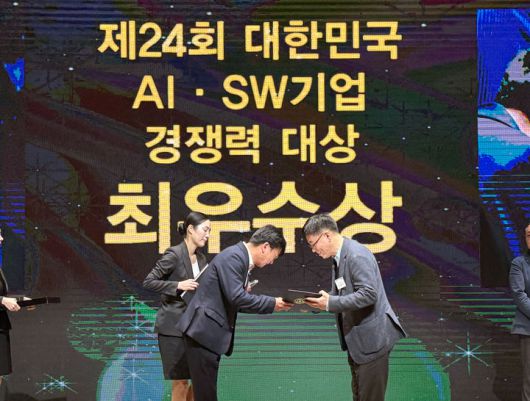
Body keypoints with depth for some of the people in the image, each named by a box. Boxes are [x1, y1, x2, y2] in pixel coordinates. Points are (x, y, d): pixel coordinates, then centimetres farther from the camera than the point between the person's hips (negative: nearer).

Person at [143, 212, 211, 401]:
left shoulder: (201, 259, 11)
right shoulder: (174, 255, -11)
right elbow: (149, 281, -13)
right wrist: (178, 285, -22)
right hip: (173, 326, -7)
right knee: (180, 381, -4)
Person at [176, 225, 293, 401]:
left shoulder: (241, 258, 14)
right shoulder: (233, 257, -16)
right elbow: (236, 297, -24)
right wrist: (272, 304, -16)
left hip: (211, 332, 10)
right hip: (204, 331, -10)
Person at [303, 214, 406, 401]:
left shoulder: (357, 255, -19)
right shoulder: (340, 257, 11)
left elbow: (368, 294, -27)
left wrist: (331, 303, -26)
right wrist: (322, 301, 0)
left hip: (371, 338, -10)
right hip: (357, 340, 10)